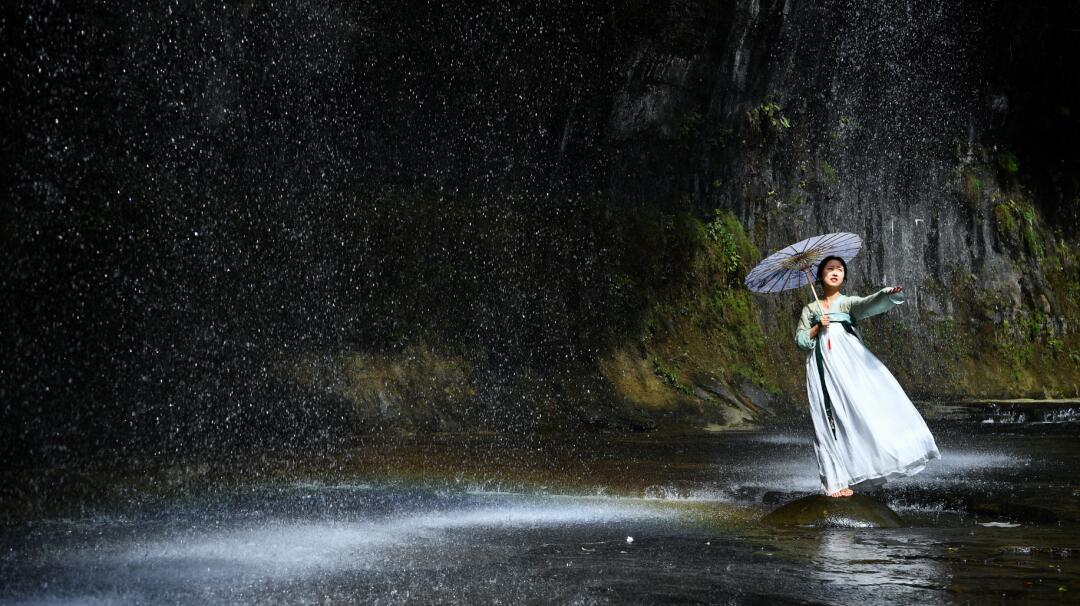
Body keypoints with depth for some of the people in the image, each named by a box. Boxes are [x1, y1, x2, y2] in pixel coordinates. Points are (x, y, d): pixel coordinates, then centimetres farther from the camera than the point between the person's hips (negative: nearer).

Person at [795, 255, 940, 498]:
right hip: (823, 367, 0)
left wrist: (887, 294, -31)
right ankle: (836, 480, -7)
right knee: (831, 420, -5)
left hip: (850, 363, 0)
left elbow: (870, 304, -10)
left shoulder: (848, 303, 11)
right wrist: (817, 328, -5)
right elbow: (800, 340, 13)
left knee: (866, 408, -15)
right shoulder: (810, 310, 17)